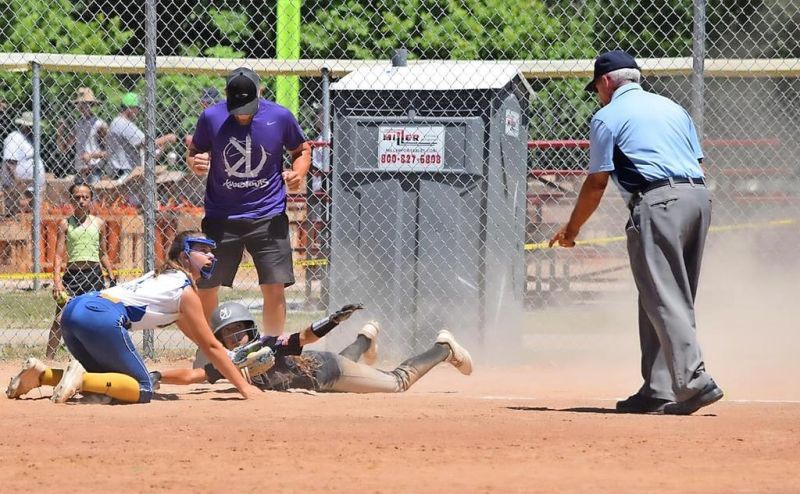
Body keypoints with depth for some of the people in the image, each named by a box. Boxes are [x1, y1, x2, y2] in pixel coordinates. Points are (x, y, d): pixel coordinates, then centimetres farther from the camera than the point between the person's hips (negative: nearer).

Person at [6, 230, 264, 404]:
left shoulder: (163, 276, 33)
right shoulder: (185, 291, 7)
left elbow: (199, 338, 42)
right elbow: (210, 346, 6)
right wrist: (243, 386, 9)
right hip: (102, 318, -9)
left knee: (106, 379, 25)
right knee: (142, 390, -4)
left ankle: (42, 373, 6)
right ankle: (81, 378, -22)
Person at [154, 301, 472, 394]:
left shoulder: (269, 347, -36)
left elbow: (305, 337, -48)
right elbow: (190, 376, -32)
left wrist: (332, 322, -66)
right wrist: (157, 376, -49)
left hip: (330, 370, -6)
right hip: (318, 381, 6)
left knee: (397, 382, 3)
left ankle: (444, 349, 27)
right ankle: (366, 339, 69)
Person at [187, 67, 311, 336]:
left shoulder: (280, 117, -7)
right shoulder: (211, 118, -7)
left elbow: (301, 150, 9)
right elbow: (194, 153, 7)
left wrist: (298, 172, -11)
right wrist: (195, 163, -16)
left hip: (268, 217, -1)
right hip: (221, 218, 1)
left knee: (274, 288, -4)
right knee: (206, 289, 3)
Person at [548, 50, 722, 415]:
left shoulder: (608, 116, 6)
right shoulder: (672, 108, 26)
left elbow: (597, 182, 4)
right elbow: (698, 162, 20)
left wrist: (572, 228, 15)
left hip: (657, 200, -7)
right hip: (699, 197, 7)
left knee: (665, 299, -11)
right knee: (668, 299, 11)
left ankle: (695, 381, -25)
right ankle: (658, 391, 8)